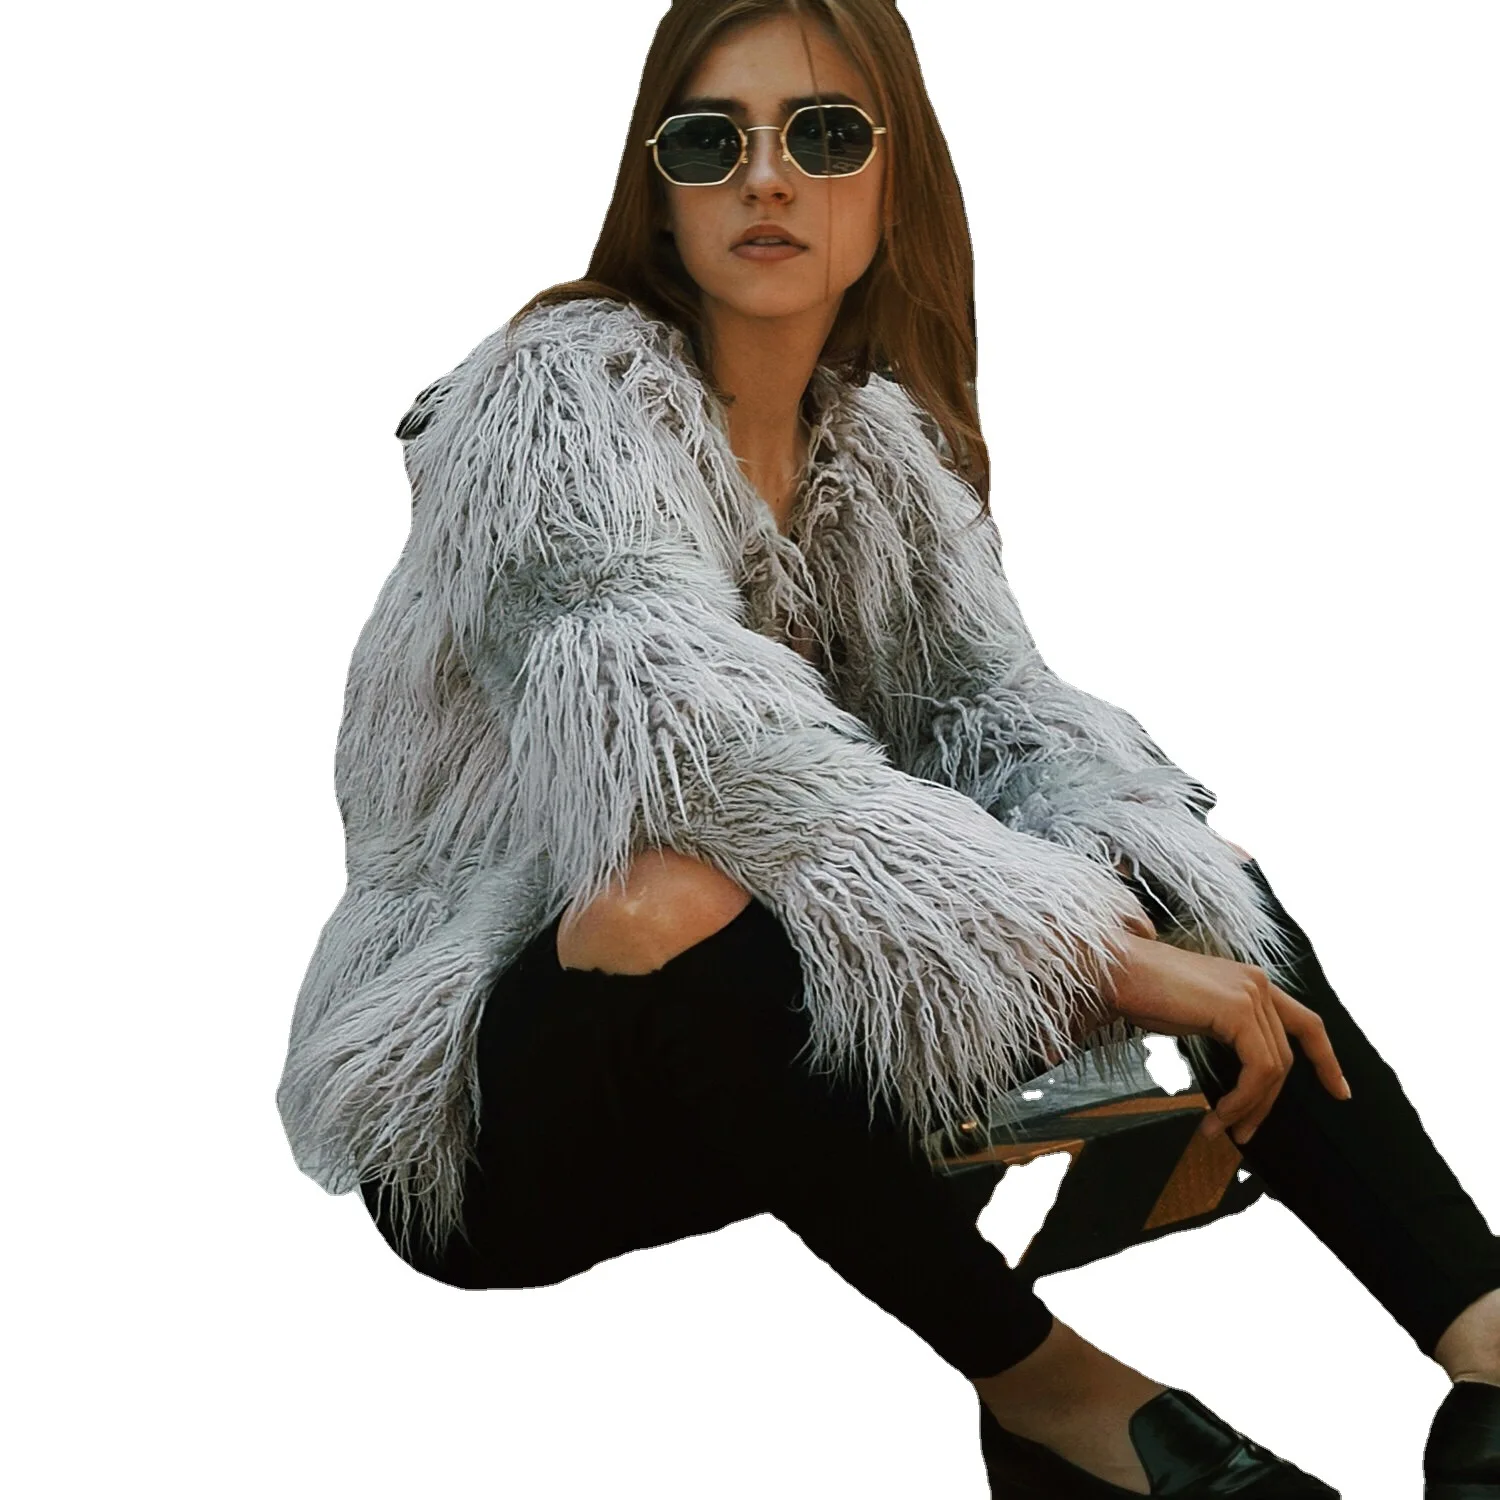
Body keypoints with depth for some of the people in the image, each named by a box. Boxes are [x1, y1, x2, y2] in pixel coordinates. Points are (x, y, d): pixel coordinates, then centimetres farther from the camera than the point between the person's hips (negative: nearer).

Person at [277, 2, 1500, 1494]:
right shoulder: (561, 395, -16)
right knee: (713, 919, -39)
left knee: (1179, 867, -10)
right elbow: (705, 738, -32)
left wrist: (1153, 888, -28)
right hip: (479, 1112, -6)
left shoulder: (876, 432, 7)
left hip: (732, 1066, 7)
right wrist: (1096, 951, -37)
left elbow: (994, 701, -5)